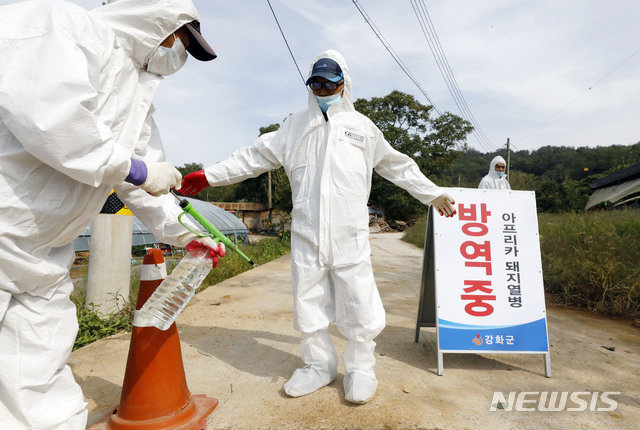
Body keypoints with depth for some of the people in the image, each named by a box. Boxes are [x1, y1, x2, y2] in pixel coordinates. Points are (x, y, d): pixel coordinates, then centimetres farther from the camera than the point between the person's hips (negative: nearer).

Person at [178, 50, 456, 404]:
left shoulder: (361, 126, 15)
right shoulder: (295, 126, 17)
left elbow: (397, 165, 21)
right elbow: (255, 157, 17)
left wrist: (433, 194, 21)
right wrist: (209, 176, 14)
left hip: (349, 232, -1)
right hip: (306, 232, 2)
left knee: (356, 299, -2)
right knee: (308, 299, 6)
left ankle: (359, 369, 19)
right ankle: (318, 365, 26)